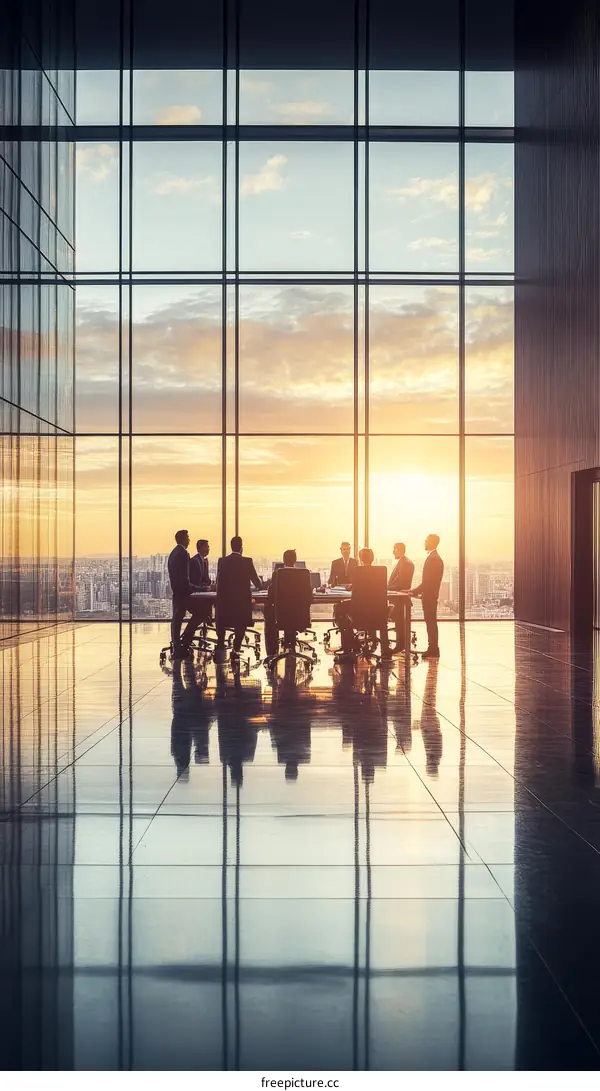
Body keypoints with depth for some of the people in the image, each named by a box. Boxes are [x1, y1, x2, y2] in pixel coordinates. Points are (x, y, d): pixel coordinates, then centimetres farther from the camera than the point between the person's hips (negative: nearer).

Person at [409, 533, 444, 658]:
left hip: (429, 596, -10)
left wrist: (414, 592, -17)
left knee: (431, 623, -6)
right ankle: (433, 649, 16)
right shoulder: (434, 557, 15)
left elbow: (428, 581, -22)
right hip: (429, 596, 10)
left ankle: (433, 651, -3)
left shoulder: (433, 558, -17)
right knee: (431, 623, 12)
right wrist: (417, 592, 13)